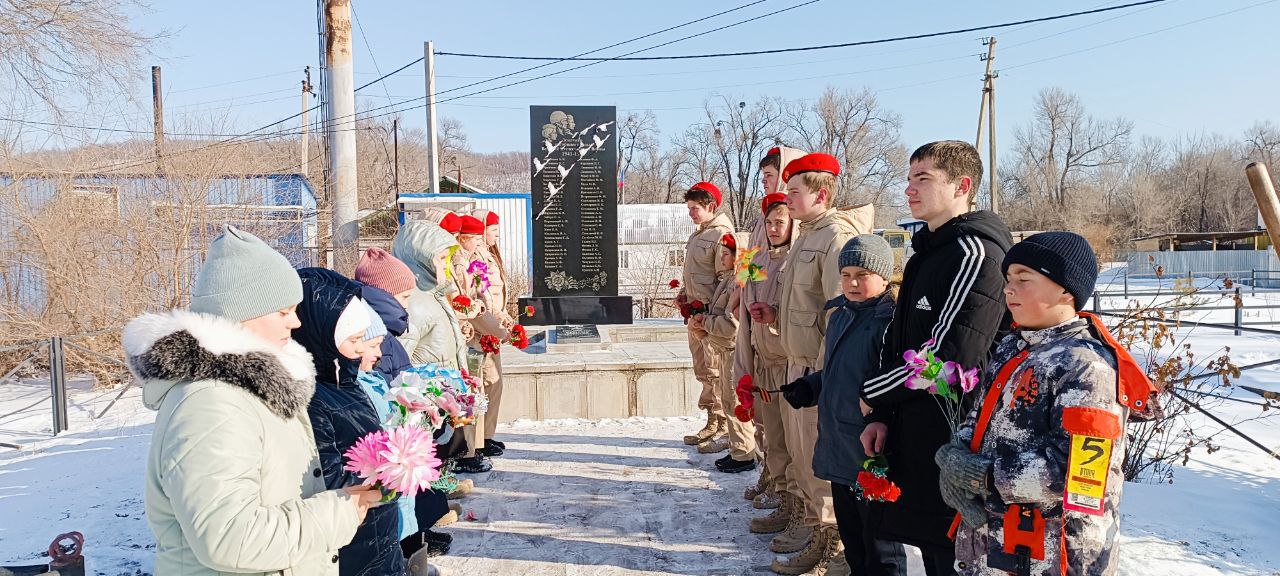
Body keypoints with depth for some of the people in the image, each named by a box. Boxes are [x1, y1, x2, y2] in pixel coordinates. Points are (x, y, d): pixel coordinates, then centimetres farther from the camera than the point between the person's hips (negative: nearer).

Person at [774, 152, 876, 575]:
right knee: (800, 450, 18)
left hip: (819, 367, -10)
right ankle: (815, 528, 34)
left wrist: (822, 371, -22)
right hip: (798, 363, 10)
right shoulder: (807, 235, 14)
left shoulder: (836, 235, -17)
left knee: (819, 460, 0)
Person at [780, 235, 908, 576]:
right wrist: (806, 388, 12)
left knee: (877, 536, 5)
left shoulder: (890, 319, -16)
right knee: (848, 526, 22)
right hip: (837, 444, 9)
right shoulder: (840, 315, 12)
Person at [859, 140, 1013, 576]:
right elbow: (896, 345, 16)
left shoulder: (975, 253, -14)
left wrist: (872, 394, -10)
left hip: (952, 439, -9)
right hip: (913, 438, 9)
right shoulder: (926, 254, 15)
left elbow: (948, 355, -21)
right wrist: (881, 415, 5)